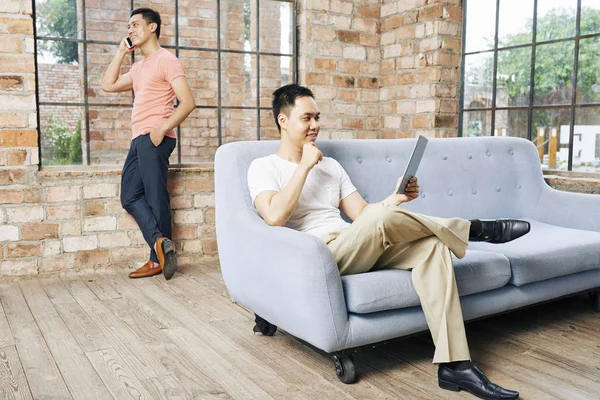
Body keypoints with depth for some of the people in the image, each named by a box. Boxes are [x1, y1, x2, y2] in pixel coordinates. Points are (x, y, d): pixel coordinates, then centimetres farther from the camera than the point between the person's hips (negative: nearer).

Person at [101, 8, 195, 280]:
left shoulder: (166, 60, -4)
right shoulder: (138, 67, 24)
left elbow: (188, 102, -13)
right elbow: (108, 85, 23)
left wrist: (163, 128, -22)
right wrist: (121, 52, 21)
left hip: (155, 138, -9)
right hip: (139, 139, 9)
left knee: (156, 197, -5)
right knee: (130, 197, 4)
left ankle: (159, 258, 3)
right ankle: (161, 243, 0)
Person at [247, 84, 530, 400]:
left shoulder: (330, 165, 23)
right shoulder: (263, 167, 5)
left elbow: (362, 215, 16)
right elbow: (275, 216, -16)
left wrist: (395, 199, -2)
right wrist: (305, 165, -9)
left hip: (360, 252, 6)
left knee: (431, 245, -19)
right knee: (380, 219, -34)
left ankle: (454, 365, -22)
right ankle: (474, 228, -11)